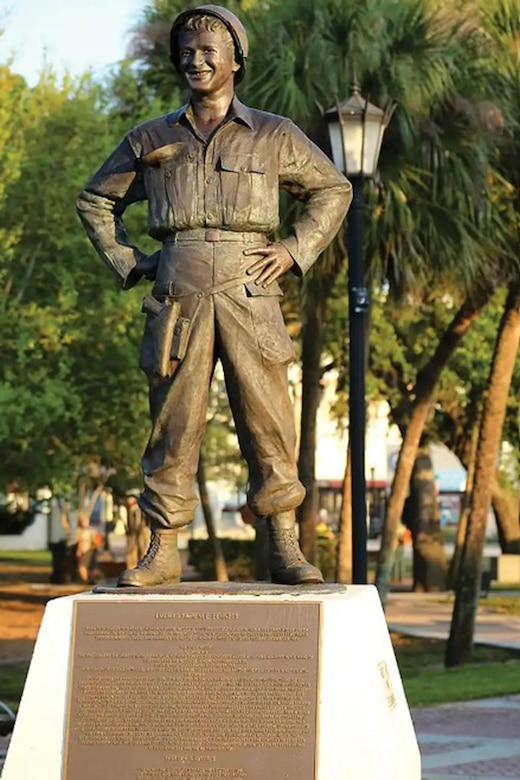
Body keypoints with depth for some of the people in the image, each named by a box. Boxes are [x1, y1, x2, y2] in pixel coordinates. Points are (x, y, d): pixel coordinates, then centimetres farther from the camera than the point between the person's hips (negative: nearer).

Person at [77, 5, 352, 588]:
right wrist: (124, 262, 11)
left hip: (249, 294, -1)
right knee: (173, 423, 1)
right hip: (177, 296, 1)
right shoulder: (151, 140, 14)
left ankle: (284, 550, 3)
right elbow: (96, 199, 24)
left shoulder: (273, 136, 10)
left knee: (267, 421, -3)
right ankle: (162, 551, 6)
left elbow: (332, 190, 18)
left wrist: (295, 251, 5)